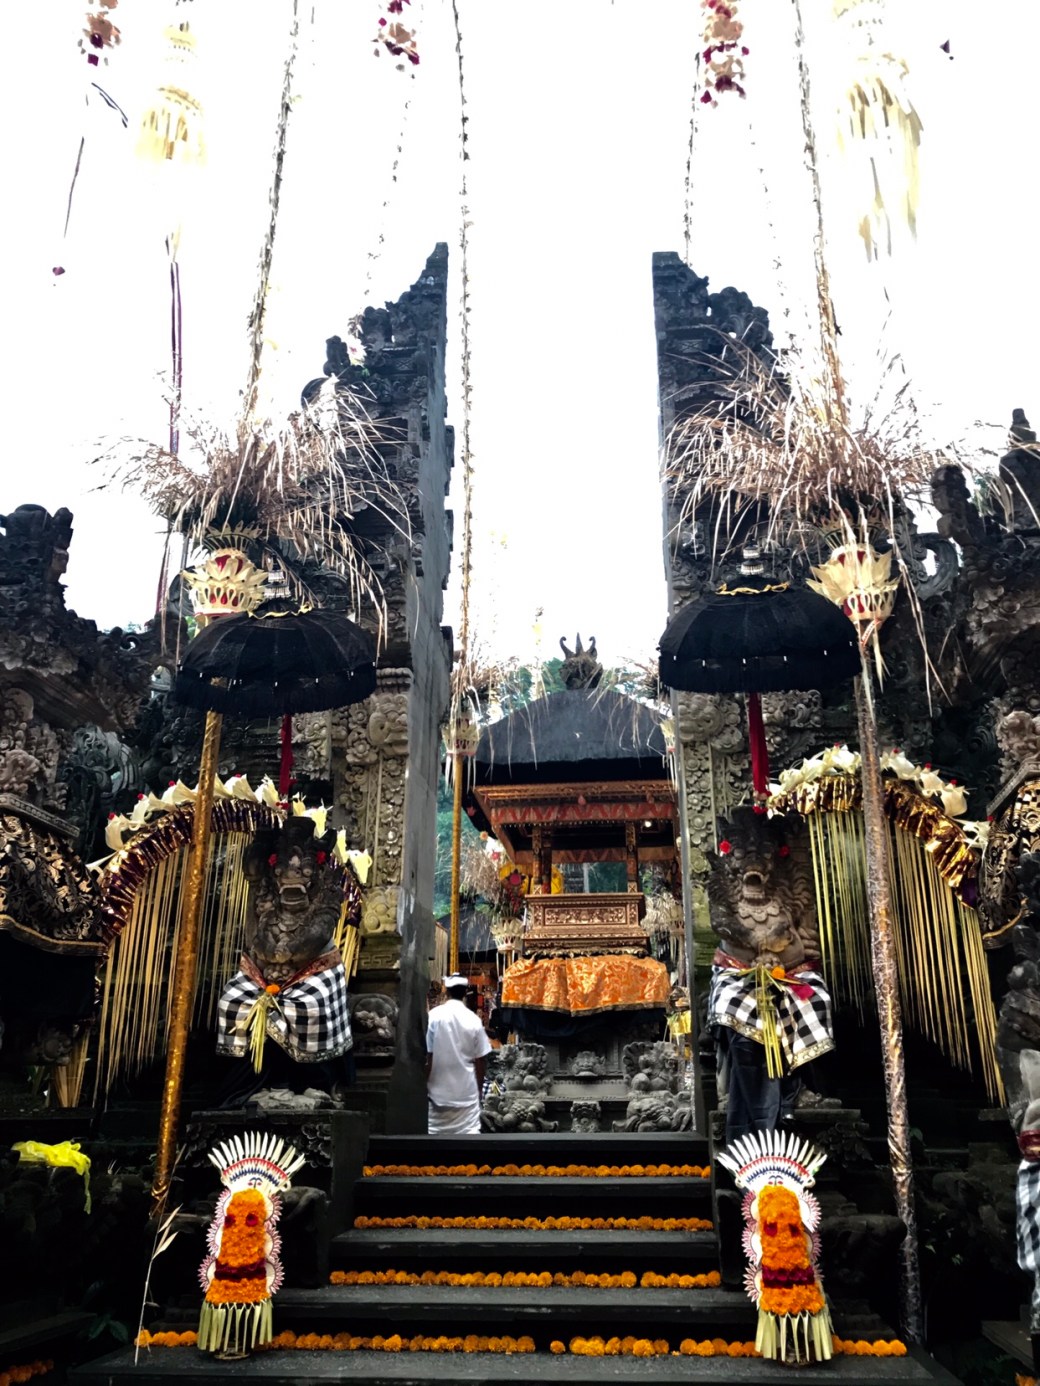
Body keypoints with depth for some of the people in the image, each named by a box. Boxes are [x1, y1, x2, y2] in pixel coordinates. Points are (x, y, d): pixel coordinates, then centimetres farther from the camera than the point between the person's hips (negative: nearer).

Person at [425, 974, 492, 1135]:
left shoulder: (434, 1016, -8)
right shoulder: (474, 1020, -3)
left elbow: (427, 1057, -7)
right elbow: (479, 1060, 2)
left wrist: (424, 1086, 5)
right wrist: (479, 1089, 15)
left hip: (439, 1090, -1)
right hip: (467, 1091, 1)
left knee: (435, 1133, 9)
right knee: (469, 1134, 2)